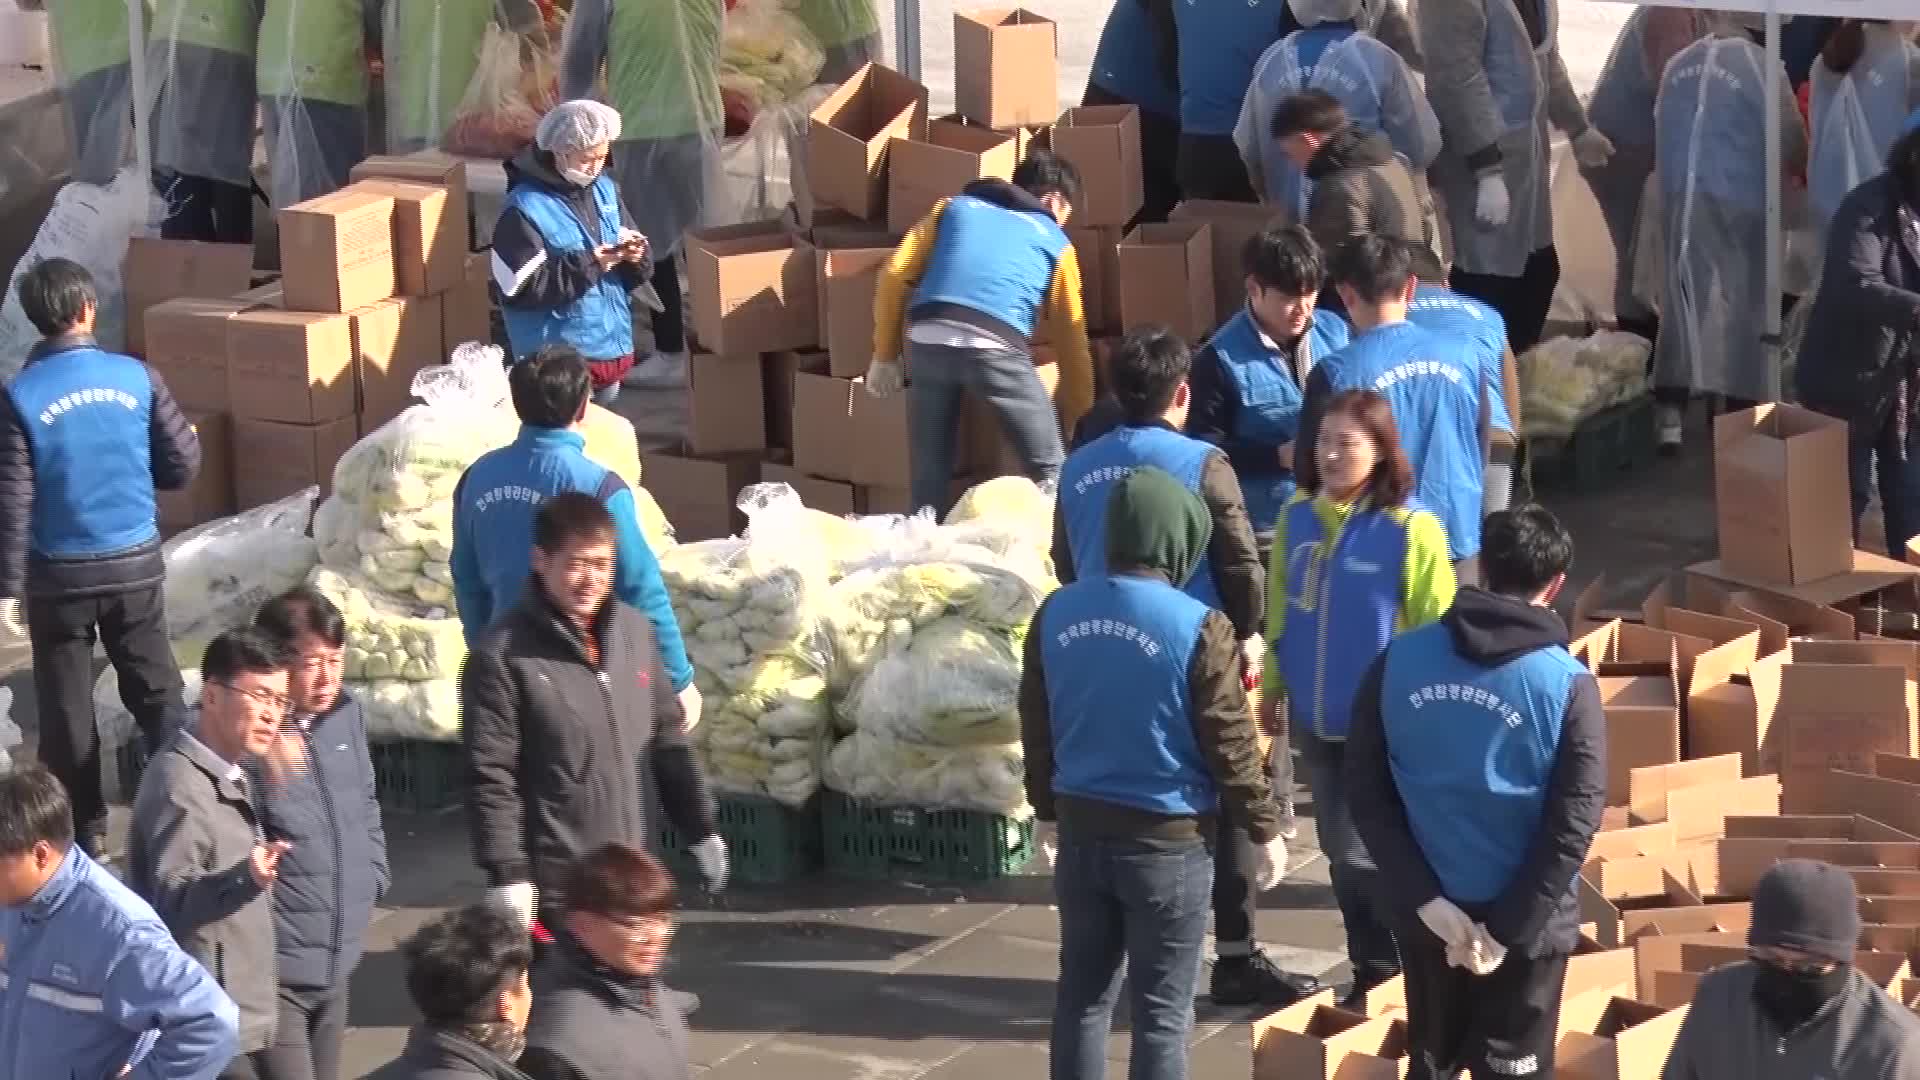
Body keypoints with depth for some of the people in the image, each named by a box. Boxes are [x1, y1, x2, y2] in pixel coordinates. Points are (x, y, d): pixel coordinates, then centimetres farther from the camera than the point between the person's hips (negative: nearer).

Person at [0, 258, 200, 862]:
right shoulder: (135, 377, -8)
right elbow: (182, 465, -2)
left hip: (59, 573, -2)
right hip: (134, 562, 2)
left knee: (67, 706, 11)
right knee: (156, 690, 14)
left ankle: (86, 830, 18)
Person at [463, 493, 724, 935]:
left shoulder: (635, 631, 5)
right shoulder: (504, 654, -13)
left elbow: (667, 739, 15)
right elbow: (490, 775, -14)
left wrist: (701, 830, 16)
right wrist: (506, 875, -17)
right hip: (555, 884, -6)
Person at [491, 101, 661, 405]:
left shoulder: (604, 189, 7)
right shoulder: (525, 210, -16)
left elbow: (633, 272, 16)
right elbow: (521, 289, -21)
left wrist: (635, 255, -10)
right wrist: (587, 265, -24)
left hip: (612, 344, 7)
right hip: (560, 359, -7)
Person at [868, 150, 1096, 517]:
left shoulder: (955, 207, 29)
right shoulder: (1054, 241, 25)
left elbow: (894, 276, 17)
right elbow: (1071, 337, 29)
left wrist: (884, 356, 24)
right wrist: (1079, 424, 37)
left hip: (927, 338, 3)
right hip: (995, 346, -2)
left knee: (930, 471, 15)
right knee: (1050, 471, 11)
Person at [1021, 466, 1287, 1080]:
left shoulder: (1058, 613, 0)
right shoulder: (1198, 628, -17)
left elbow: (1035, 722, 10)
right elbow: (1229, 742, -12)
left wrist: (1047, 807, 24)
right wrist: (1264, 829, 1)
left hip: (1082, 829, 5)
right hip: (1168, 838, -5)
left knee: (1083, 991, 15)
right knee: (1161, 1007, 3)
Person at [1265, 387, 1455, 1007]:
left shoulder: (1411, 530, -15)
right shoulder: (1299, 517, 2)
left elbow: (1435, 632, -12)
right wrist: (1272, 687, 14)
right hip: (1315, 717, 6)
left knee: (1360, 854, -6)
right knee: (1341, 850, 14)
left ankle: (1386, 973, 13)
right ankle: (1371, 972, 29)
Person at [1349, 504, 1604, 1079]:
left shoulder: (1398, 661, -5)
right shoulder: (1567, 685, -13)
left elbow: (1366, 791, -6)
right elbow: (1573, 824, -16)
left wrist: (1426, 900, -8)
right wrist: (1507, 930, -12)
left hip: (1422, 909, 3)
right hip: (1527, 918, -3)